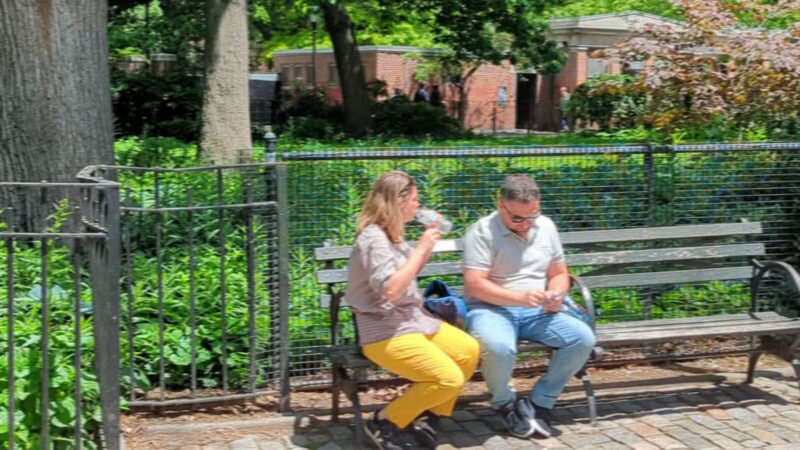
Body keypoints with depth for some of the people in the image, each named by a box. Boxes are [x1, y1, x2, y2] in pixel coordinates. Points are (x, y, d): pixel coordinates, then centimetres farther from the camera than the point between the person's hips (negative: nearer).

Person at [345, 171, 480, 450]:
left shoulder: (392, 234, 10)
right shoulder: (373, 238, -19)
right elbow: (391, 289, -28)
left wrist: (428, 243, 11)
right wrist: (421, 248, -22)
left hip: (413, 319, 10)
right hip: (385, 332, -10)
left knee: (469, 351, 2)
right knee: (449, 379, -19)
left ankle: (428, 415, 12)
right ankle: (384, 422, -3)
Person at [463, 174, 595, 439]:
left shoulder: (546, 226, 9)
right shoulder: (482, 231, -10)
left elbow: (559, 273, 15)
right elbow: (474, 284, -18)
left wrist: (556, 295, -9)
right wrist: (519, 297, -29)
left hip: (537, 312, 5)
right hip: (492, 309, -5)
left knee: (583, 338, -20)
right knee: (498, 347, -39)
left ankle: (539, 403, -3)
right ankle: (505, 404, -5)